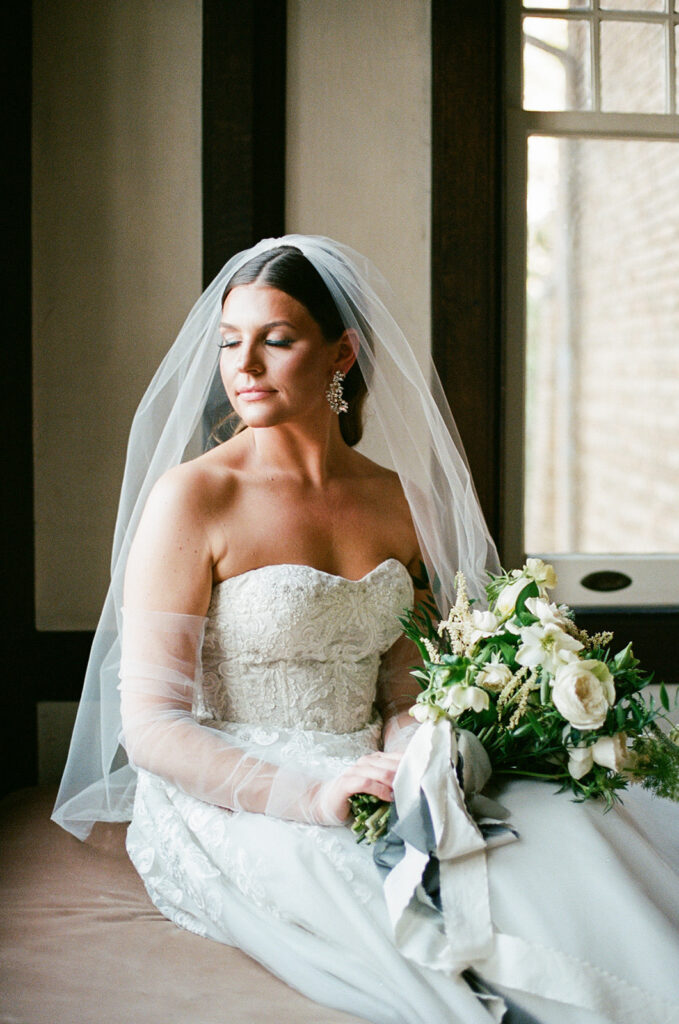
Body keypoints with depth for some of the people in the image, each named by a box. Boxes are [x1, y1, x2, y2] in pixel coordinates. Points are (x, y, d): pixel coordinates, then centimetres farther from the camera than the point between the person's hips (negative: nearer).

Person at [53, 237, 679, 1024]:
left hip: (368, 797, 5)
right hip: (234, 809, -5)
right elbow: (150, 728, -11)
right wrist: (312, 798, -24)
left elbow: (404, 691, 13)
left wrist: (410, 760, -12)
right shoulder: (192, 497, -8)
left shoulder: (397, 503, 9)